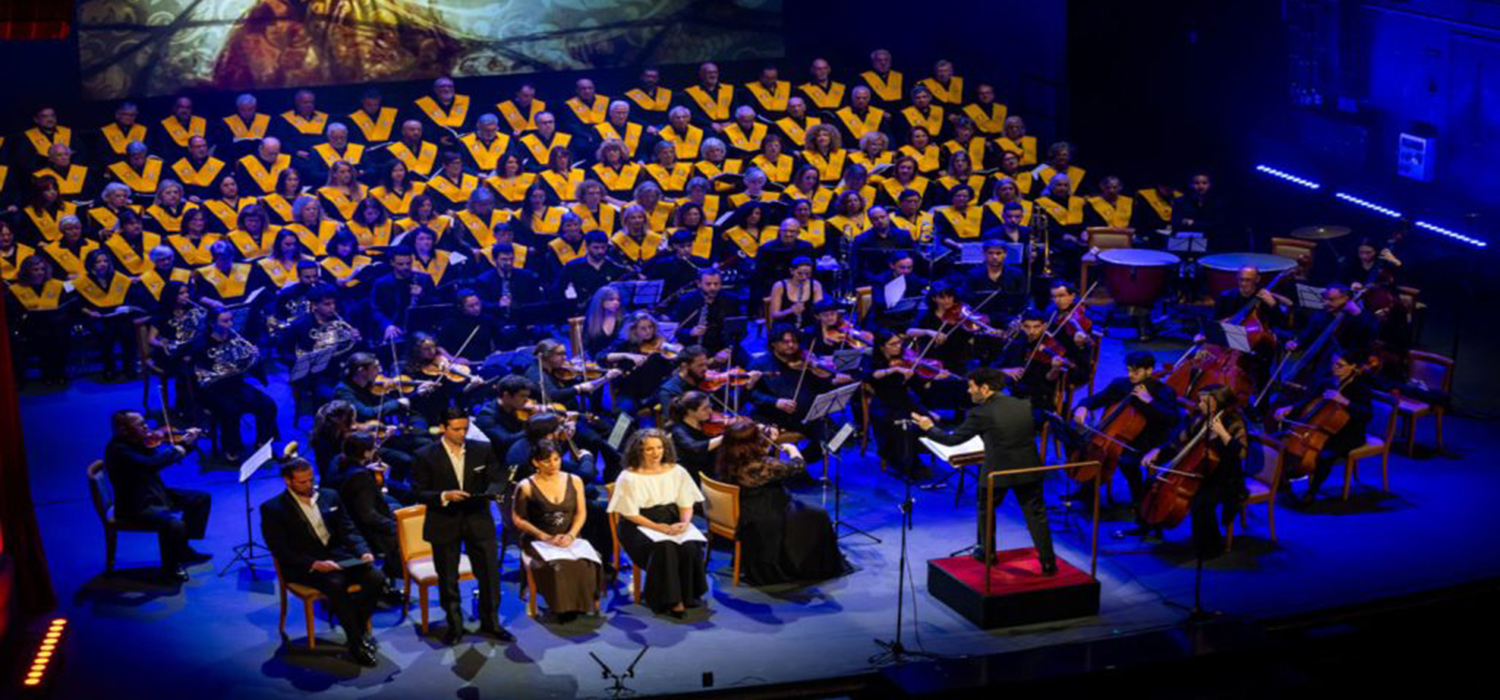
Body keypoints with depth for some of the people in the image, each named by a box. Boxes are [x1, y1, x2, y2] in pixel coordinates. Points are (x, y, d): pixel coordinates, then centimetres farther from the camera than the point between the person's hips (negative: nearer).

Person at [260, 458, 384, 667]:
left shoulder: (329, 496, 13)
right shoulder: (273, 509, -2)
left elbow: (348, 530, 14)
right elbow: (281, 551, -10)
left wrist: (363, 551, -7)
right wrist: (315, 564, -24)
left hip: (337, 556, 5)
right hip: (304, 567, -5)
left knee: (375, 578, -21)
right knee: (336, 585, -35)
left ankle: (360, 628, -2)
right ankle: (356, 641, -22)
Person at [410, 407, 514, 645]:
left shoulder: (483, 450, 1)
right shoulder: (426, 456, -6)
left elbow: (498, 480, 3)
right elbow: (419, 492, -7)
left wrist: (491, 491, -20)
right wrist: (444, 496, -24)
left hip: (478, 521, 2)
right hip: (444, 525, -1)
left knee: (490, 574, 4)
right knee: (447, 579, 9)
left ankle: (490, 623, 21)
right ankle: (454, 626, 25)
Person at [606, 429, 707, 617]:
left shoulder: (677, 472, 6)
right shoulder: (628, 477, -5)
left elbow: (686, 505, 9)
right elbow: (631, 514, -8)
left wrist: (684, 522, -14)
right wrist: (659, 528, -19)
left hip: (672, 523, 4)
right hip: (640, 526, -3)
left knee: (690, 546, -28)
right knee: (664, 547, -34)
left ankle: (688, 594, -10)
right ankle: (671, 600, -25)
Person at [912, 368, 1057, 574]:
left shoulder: (981, 413, -12)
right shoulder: (1023, 405, 3)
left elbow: (954, 439, -6)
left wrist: (929, 429, 10)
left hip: (997, 472, -3)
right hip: (1028, 470, 3)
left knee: (986, 510, 22)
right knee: (1035, 514, 9)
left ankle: (987, 553, 33)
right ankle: (1048, 562, 6)